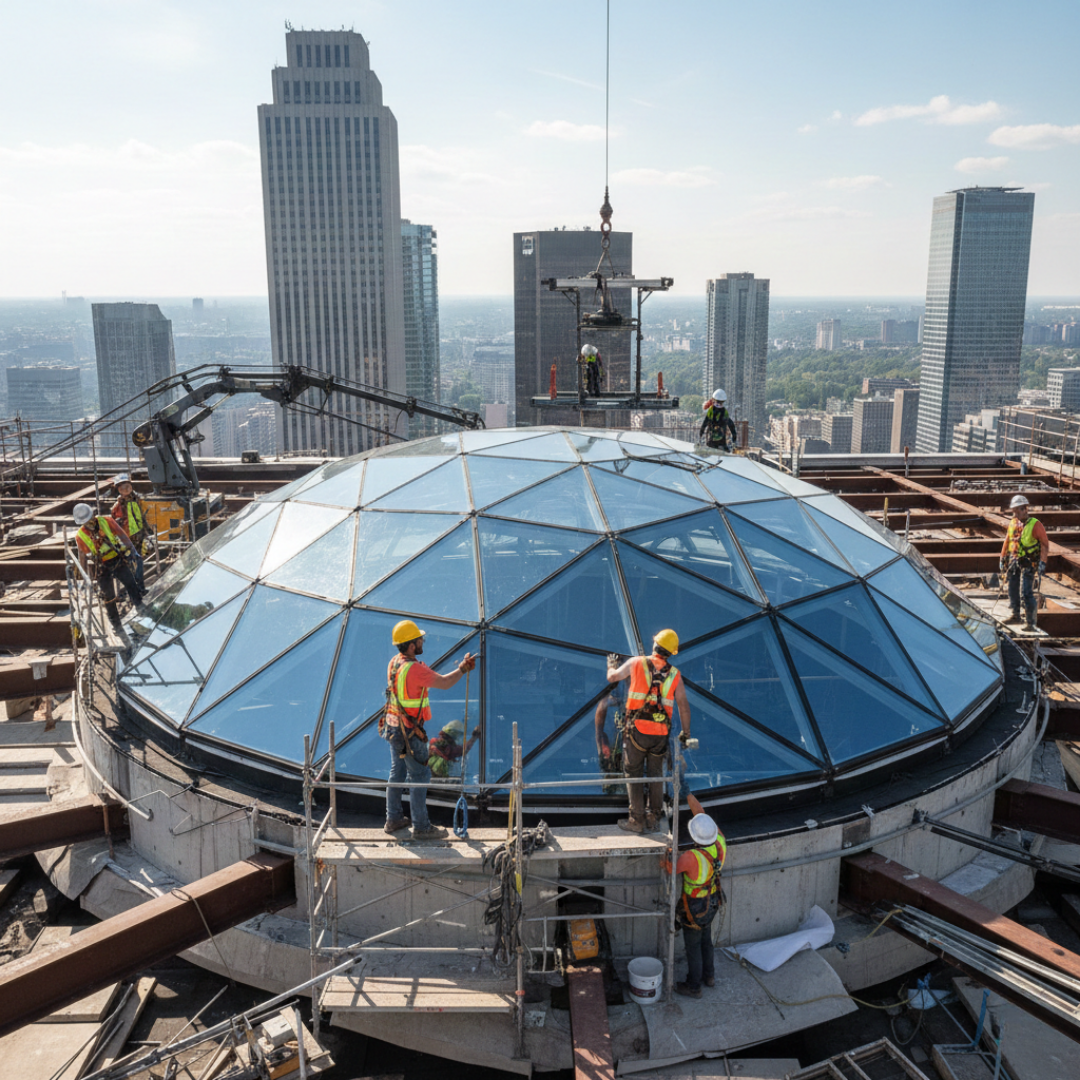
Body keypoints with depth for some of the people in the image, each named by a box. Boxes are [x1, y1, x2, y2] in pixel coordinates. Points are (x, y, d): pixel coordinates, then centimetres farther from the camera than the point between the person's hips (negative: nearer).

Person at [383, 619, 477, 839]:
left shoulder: (394, 663, 3)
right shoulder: (414, 669, -26)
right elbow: (443, 683, -15)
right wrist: (462, 668, -1)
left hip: (392, 727, 9)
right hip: (408, 733, -9)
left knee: (397, 773, 20)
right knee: (420, 777, 2)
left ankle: (393, 819, 32)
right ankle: (421, 827, 11)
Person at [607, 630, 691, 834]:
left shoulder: (636, 663, 0)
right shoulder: (674, 674, 6)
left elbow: (612, 677, 11)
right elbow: (683, 705, 5)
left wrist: (612, 663, 33)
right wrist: (686, 733, 15)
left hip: (637, 728, -2)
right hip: (661, 732, 2)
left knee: (634, 774, 8)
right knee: (655, 775, 14)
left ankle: (637, 820, 11)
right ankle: (653, 820, 20)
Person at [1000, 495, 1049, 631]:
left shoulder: (1035, 524, -11)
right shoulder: (1013, 523, 8)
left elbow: (1045, 544, -10)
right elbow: (1007, 541, 19)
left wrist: (1043, 562, -16)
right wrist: (1003, 559, 19)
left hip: (1028, 563, -7)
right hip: (1014, 560, 7)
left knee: (1026, 592, -11)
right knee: (1012, 589, 13)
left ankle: (1030, 621, -6)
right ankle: (1015, 615, 28)